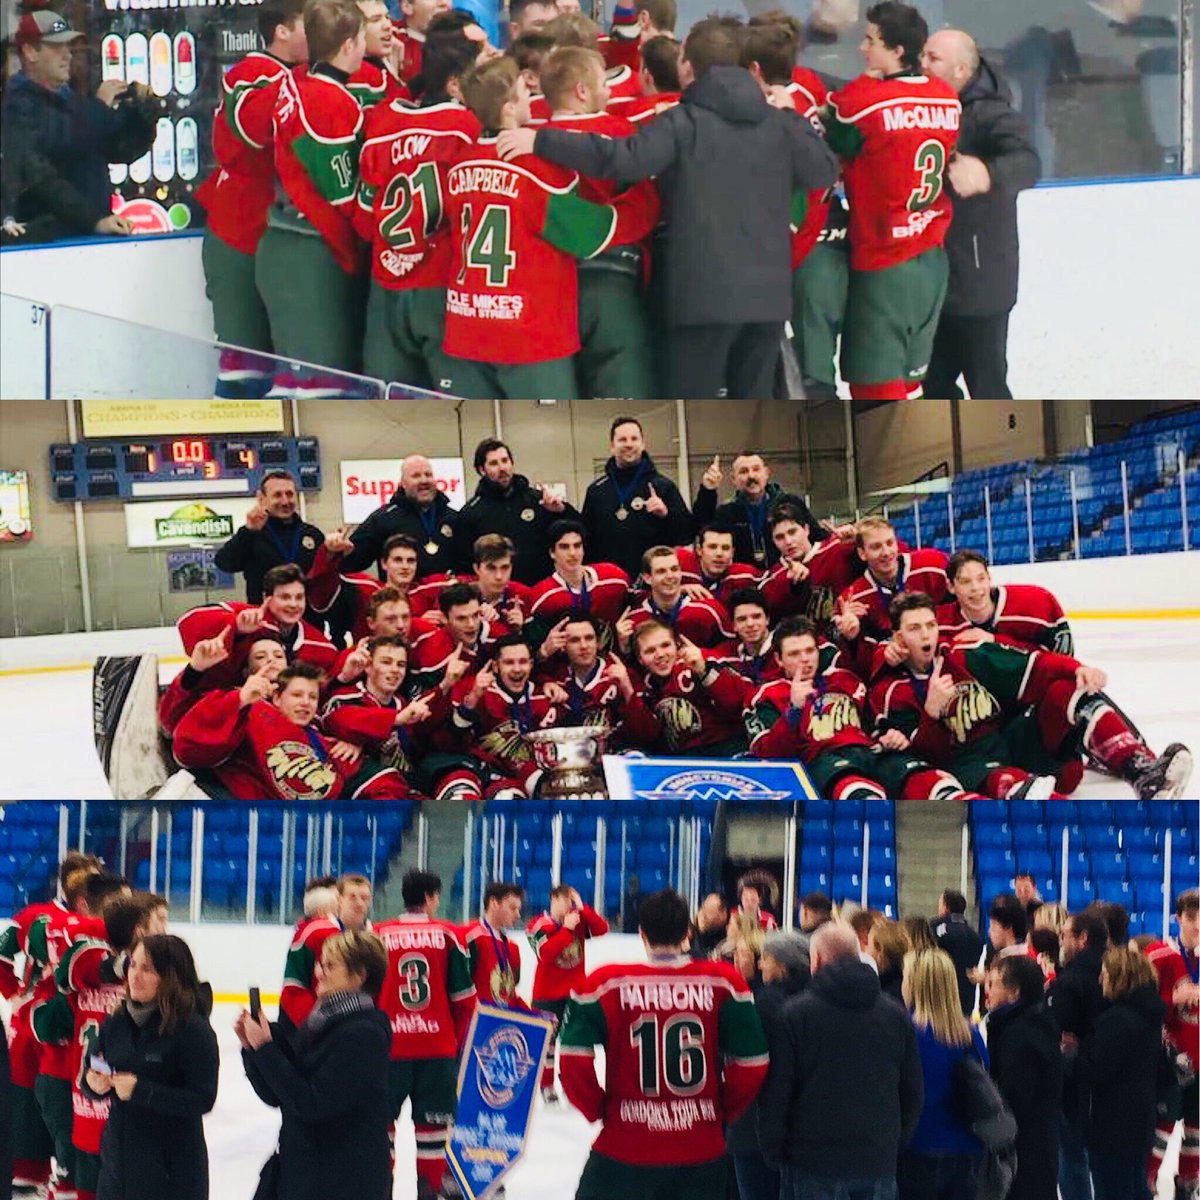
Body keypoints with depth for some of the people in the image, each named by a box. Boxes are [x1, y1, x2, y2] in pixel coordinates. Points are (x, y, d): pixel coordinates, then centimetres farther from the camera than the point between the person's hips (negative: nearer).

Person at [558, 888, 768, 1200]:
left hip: (623, 1149, -1)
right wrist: (723, 1112, 12)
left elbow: (574, 1061, -11)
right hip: (701, 1150, 1)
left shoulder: (606, 984, -8)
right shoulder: (723, 983, -6)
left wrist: (598, 1110, 6)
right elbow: (751, 1065, -6)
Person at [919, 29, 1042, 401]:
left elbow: (1026, 164, -35)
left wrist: (987, 174, -56)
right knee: (934, 382, 17)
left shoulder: (990, 115, -17)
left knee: (986, 384, -1)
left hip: (980, 280, -8)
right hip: (935, 275, 8)